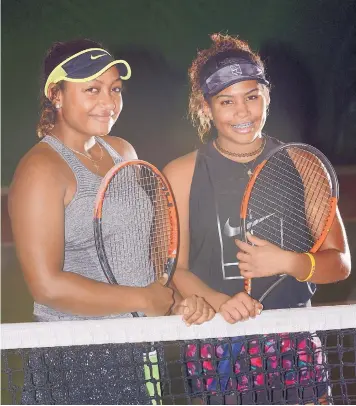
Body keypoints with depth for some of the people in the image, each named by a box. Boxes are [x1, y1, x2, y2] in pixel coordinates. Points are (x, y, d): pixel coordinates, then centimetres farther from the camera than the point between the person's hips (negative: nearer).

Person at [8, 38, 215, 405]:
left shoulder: (122, 152, 10)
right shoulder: (41, 169, -16)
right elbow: (47, 286, -23)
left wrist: (177, 300, -1)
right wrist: (144, 300, -16)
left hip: (138, 350, 8)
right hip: (75, 363, -7)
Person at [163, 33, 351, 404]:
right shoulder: (180, 175, -1)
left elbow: (340, 262, 4)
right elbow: (175, 270, -1)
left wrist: (286, 262, -16)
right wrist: (219, 302, -20)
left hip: (294, 346, 1)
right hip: (215, 354, -1)